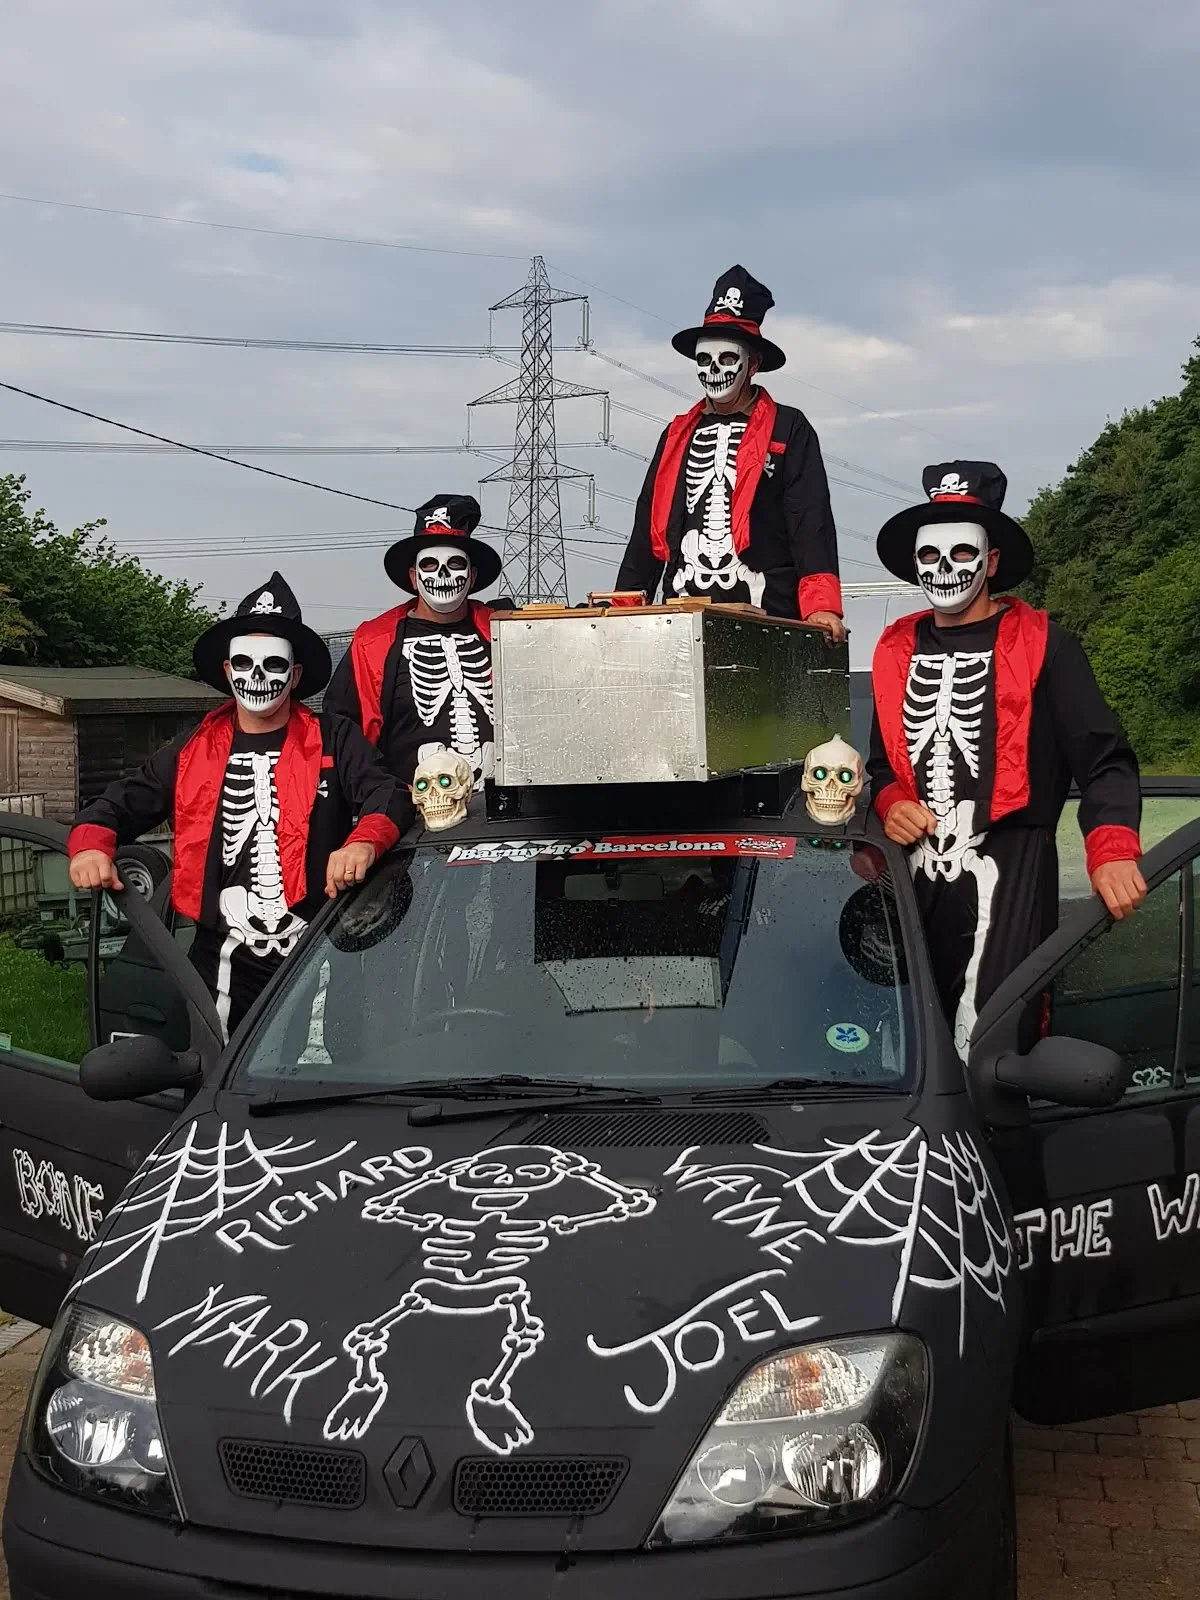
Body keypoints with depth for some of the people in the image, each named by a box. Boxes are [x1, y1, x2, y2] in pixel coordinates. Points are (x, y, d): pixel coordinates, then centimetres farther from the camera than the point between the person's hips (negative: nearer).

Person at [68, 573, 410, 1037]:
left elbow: (388, 794, -11)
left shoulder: (334, 742, 1)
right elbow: (121, 803, 12)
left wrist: (364, 842, -33)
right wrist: (91, 844, -11)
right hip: (224, 963, 2)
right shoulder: (193, 750, 10)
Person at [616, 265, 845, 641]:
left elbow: (811, 522, -4)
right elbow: (647, 530, 19)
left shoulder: (789, 430, 6)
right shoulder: (677, 436, 20)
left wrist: (822, 606, -18)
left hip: (765, 620, -4)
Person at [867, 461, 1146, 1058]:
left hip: (1008, 871, -5)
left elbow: (1104, 760, -7)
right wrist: (892, 803, 3)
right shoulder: (896, 651, 15)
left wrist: (1112, 850, -24)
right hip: (917, 872, 5)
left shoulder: (1042, 646, -1)